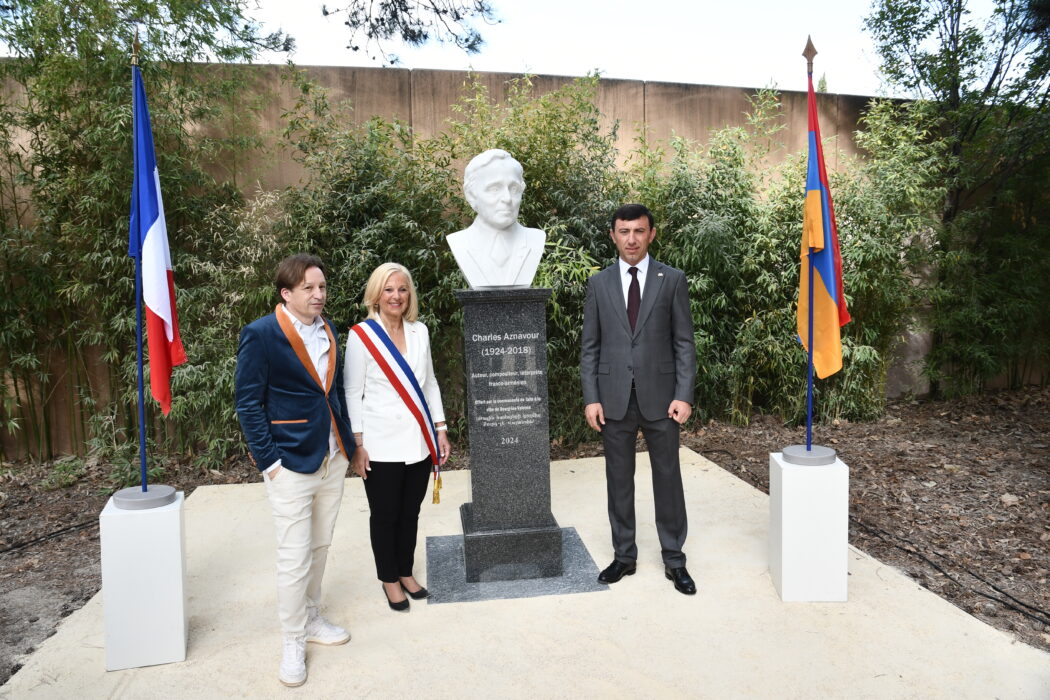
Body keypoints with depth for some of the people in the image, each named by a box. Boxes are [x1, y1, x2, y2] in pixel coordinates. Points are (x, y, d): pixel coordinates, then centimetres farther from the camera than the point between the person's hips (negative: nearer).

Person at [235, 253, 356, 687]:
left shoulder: (328, 330, 7)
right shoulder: (261, 334, -12)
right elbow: (249, 404, -11)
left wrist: (347, 440, 9)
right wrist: (269, 460, -14)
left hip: (333, 459, 6)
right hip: (291, 463, -6)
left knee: (320, 547, 18)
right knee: (294, 557, 2)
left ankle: (310, 619, 37)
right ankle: (293, 643, 20)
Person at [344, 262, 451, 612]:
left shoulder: (419, 332, 7)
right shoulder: (361, 336, -7)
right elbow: (352, 393, -6)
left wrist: (440, 430, 8)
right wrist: (357, 444, -10)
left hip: (419, 443, 4)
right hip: (382, 447, -4)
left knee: (410, 513, 15)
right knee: (385, 515, 9)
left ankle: (406, 572, 34)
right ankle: (389, 580, 29)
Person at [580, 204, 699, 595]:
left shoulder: (672, 280, 1)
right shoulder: (598, 284, 5)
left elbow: (684, 343, 0)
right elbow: (589, 347, 4)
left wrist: (684, 395, -8)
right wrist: (591, 398, -3)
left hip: (659, 398, -1)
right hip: (614, 399, 2)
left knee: (668, 479, 8)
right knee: (619, 480, 11)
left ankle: (674, 560, 23)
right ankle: (624, 555, 27)